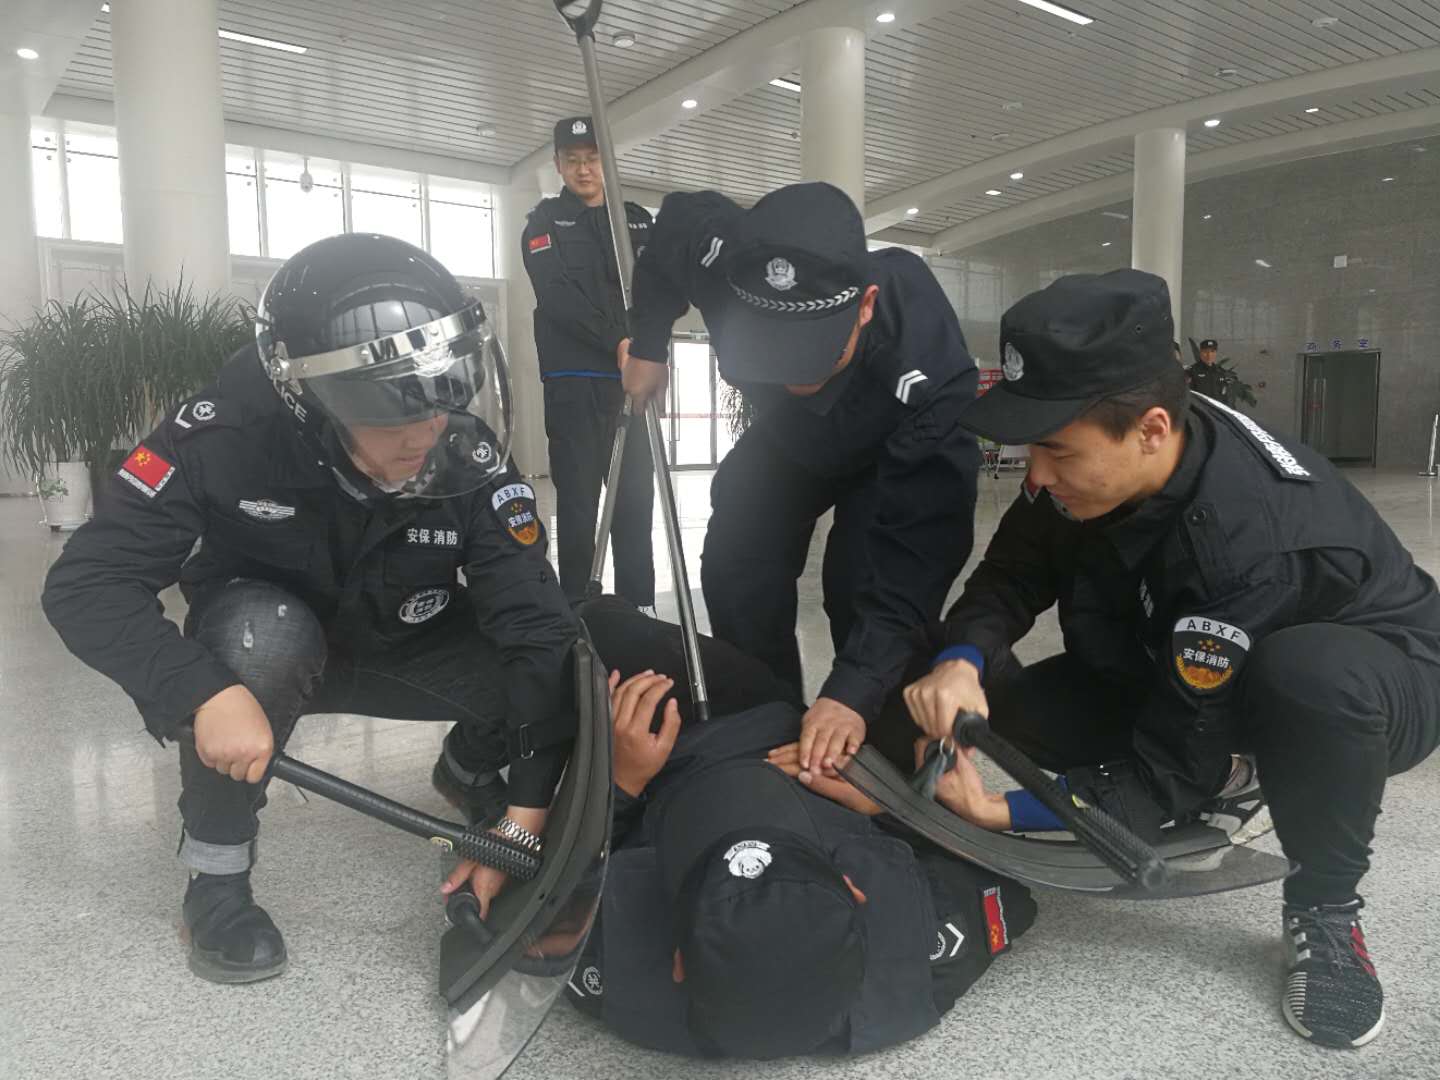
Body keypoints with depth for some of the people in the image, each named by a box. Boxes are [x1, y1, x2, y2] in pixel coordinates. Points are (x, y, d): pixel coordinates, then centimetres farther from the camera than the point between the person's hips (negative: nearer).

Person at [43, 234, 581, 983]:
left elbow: (538, 625, -29)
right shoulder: (230, 430, -30)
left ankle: (468, 769, 14)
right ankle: (216, 869, -13)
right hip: (269, 647, -1)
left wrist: (526, 817, -35)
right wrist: (204, 694, -46)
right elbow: (85, 581, -29)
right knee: (262, 632, -37)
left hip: (403, 653, 2)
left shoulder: (472, 461, -26)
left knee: (562, 668, -21)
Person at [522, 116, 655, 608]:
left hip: (633, 377, 3)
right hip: (573, 380, -3)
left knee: (635, 497, 5)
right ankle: (575, 606, 5)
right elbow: (557, 296, -10)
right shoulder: (545, 222, 5)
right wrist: (615, 342, -21)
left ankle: (638, 605, 12)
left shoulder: (638, 220, 15)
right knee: (578, 499, -1)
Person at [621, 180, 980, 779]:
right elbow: (675, 219, -10)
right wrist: (648, 344, -7)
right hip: (786, 438, 4)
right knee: (736, 577, -3)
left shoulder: (927, 372, -46)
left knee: (863, 589, -22)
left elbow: (917, 551, -45)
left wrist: (854, 690, -53)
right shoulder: (722, 256, -36)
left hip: (893, 455, -4)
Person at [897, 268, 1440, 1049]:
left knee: (1305, 675, -43)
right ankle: (1216, 791, 10)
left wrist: (1009, 816, -38)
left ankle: (1324, 910, -14)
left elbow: (1177, 759, -33)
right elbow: (1014, 571, -12)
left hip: (1376, 669, -6)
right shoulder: (1093, 452, -20)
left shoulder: (1250, 539, -40)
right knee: (1003, 698, -15)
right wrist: (962, 659, -33)